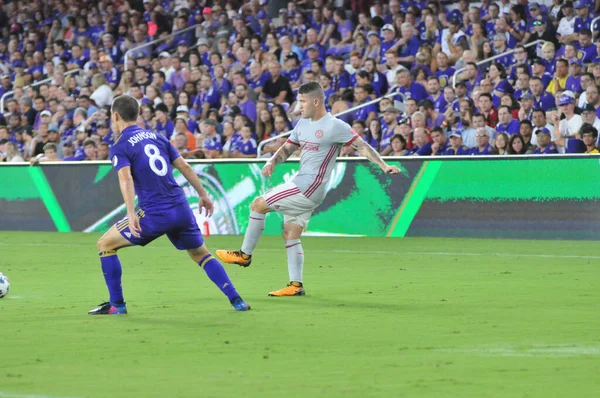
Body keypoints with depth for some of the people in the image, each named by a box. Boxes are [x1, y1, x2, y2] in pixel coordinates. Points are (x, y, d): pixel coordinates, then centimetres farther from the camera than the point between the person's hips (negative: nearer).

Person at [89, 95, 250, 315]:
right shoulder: (156, 137, 15)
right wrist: (203, 195, 24)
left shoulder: (119, 148, -2)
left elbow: (126, 179, -19)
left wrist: (131, 213, -29)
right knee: (201, 254, 23)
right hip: (181, 209, 5)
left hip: (154, 214, -5)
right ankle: (236, 300, 13)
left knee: (105, 244, 10)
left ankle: (116, 304, 8)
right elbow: (184, 167, 15)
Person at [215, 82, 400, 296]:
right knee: (290, 234, 7)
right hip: (301, 183, 9)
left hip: (310, 186, -9)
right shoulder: (303, 124, 13)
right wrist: (272, 161, -1)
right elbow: (287, 148, 20)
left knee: (258, 205, -8)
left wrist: (384, 166, -20)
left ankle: (245, 254, 4)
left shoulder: (335, 126, -12)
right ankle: (295, 285, 10)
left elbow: (362, 146, -11)